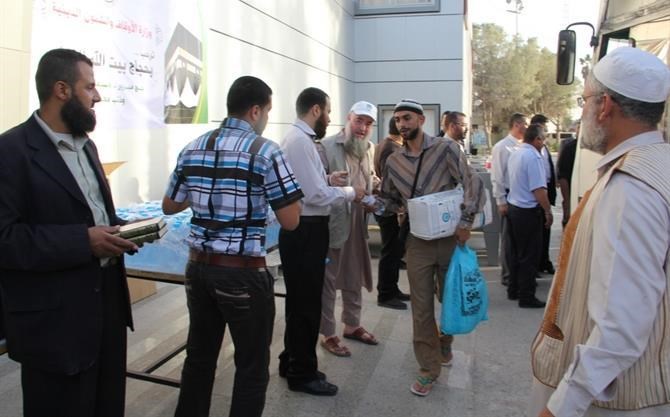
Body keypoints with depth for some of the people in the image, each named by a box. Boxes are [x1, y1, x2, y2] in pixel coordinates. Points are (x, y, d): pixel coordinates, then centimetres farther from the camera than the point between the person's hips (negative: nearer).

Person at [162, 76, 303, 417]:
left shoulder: (192, 149, 5)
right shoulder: (265, 151, -12)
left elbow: (169, 206, 15)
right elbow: (290, 221, -13)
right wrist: (269, 192, 4)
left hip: (198, 266, 6)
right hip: (243, 272, -6)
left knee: (199, 356, 20)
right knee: (252, 366, 9)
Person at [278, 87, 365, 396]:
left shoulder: (298, 138, 13)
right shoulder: (300, 141, -19)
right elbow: (315, 195, -23)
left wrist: (328, 179, 8)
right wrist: (350, 192, -10)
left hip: (305, 230, 11)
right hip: (304, 232, -11)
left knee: (300, 301, 20)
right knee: (306, 303, 2)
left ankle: (292, 362, 35)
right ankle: (302, 374, 18)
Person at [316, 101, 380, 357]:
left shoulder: (370, 148, 10)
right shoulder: (327, 146, -14)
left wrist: (376, 184, 1)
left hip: (358, 224, 7)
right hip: (332, 223, -7)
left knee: (355, 278, 19)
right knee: (328, 281, 4)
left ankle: (352, 325, 36)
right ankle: (328, 334, 17)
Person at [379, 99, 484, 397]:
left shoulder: (445, 149, -7)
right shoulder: (393, 161, 4)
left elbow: (473, 183, -12)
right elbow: (391, 200, 14)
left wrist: (466, 221, -19)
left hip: (450, 237, -2)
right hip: (418, 241, 2)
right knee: (421, 306, 3)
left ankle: (444, 344, 43)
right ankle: (429, 368, 16)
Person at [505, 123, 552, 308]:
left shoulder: (515, 154, 9)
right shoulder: (533, 156, -18)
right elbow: (539, 189, -21)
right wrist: (548, 212, -12)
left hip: (513, 207, 9)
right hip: (528, 211, -9)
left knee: (515, 252, 17)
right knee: (529, 256, 1)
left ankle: (513, 290, 26)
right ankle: (526, 297, 7)